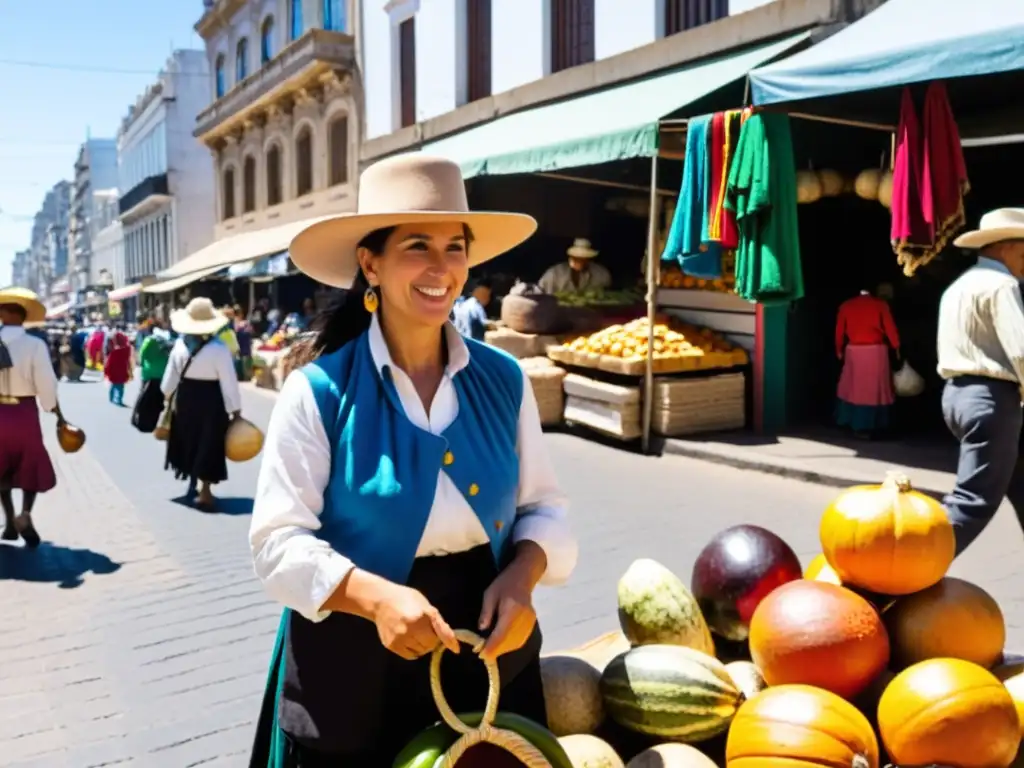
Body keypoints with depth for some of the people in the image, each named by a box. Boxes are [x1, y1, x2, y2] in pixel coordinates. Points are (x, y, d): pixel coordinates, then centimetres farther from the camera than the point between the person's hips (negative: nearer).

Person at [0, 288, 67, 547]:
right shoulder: (34, 344, -12)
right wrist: (59, 416, -3)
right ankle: (25, 515, -7)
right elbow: (46, 384, -13)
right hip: (25, 412, -2)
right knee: (33, 467, 13)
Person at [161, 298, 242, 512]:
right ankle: (204, 492, 5)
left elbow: (171, 374, 6)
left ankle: (193, 482, 39)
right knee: (208, 446, 5)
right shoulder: (219, 349, -18)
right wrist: (236, 410, -8)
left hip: (185, 398, 5)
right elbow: (229, 382, -16)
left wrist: (167, 395, 24)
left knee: (190, 441, 23)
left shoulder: (180, 344, -4)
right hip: (210, 400, -5)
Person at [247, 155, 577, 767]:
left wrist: (521, 577, -15)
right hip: (353, 666, -3)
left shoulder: (503, 380, -1)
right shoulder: (318, 391, -10)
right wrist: (375, 597, -26)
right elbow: (279, 540, -11)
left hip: (490, 653, 3)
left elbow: (543, 507, 4)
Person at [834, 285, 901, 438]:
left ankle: (855, 424, 15)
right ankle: (871, 425, 10)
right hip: (876, 351, -2)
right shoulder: (881, 304, -4)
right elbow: (890, 328, -4)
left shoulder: (846, 305, 2)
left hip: (854, 351, 2)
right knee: (875, 389, 7)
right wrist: (896, 348, 6)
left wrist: (839, 350, 18)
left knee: (853, 388, 12)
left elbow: (839, 331, 6)